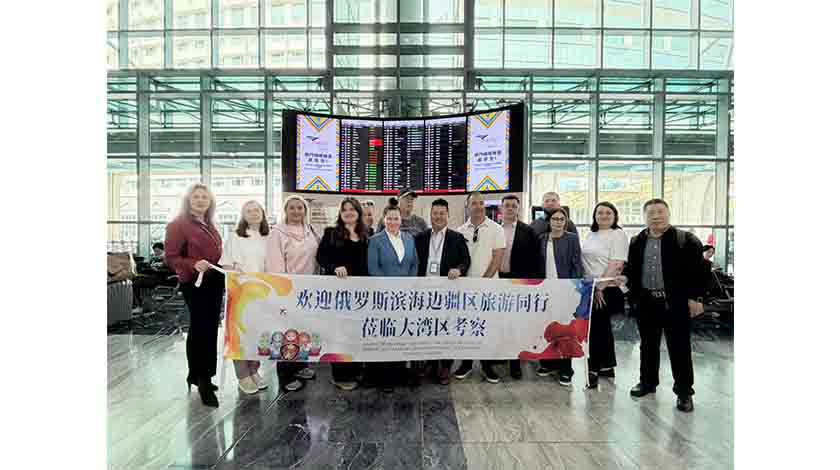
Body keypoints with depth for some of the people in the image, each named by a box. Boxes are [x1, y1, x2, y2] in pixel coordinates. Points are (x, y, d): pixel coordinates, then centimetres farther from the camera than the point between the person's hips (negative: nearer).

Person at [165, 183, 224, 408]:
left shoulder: (209, 225, 14)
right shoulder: (178, 224, -9)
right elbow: (170, 257, -13)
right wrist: (194, 264, -27)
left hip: (214, 282, 8)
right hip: (194, 283, -8)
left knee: (209, 329, 13)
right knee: (201, 329, -4)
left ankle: (197, 374, 28)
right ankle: (202, 380, 7)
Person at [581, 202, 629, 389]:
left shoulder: (618, 235, -8)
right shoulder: (591, 234, 12)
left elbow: (616, 264, -16)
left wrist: (600, 288, -20)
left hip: (606, 290, -7)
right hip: (590, 289, 7)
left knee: (596, 328, -5)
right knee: (603, 327, 15)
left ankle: (593, 370, 4)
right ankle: (607, 366, 27)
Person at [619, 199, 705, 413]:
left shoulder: (687, 240, -4)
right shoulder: (637, 241, 8)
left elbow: (697, 271, -6)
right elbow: (632, 268, 13)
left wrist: (695, 298, -10)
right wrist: (625, 277, -7)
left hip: (676, 303, -4)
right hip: (646, 301, 4)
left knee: (679, 348, 3)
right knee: (648, 346, 15)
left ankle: (684, 391, 17)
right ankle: (647, 382, 31)